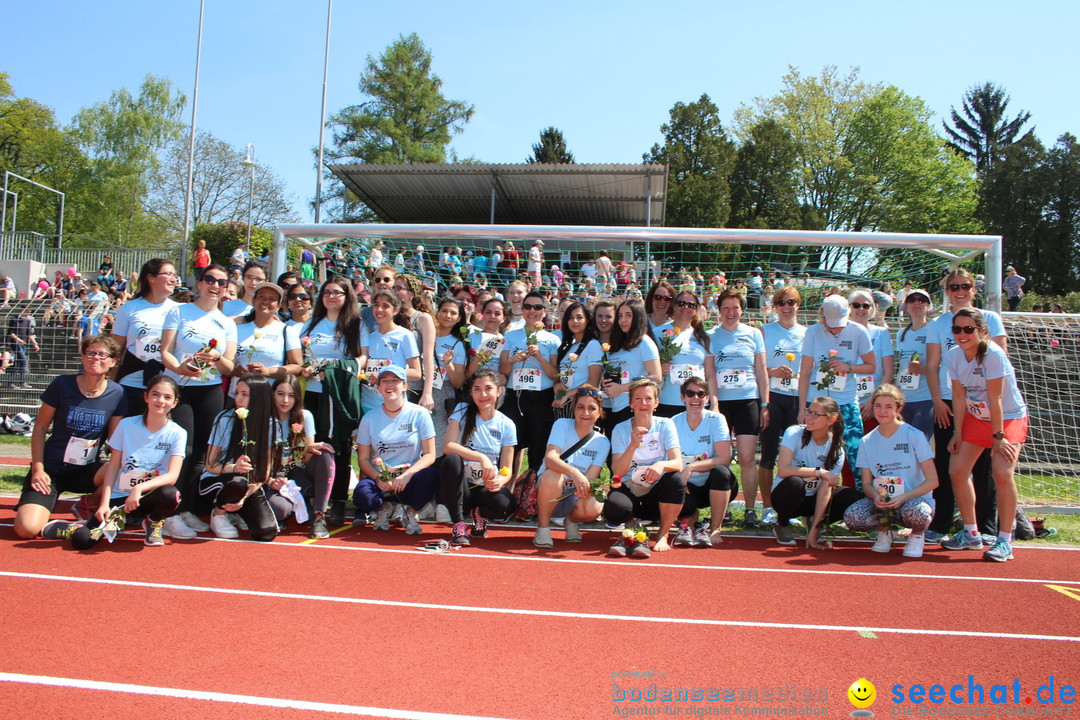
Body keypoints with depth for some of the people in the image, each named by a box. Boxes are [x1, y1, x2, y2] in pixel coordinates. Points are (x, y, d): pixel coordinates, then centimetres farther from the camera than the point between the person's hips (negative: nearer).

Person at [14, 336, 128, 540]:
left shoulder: (117, 394, -3)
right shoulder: (62, 385, -7)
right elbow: (40, 428, -1)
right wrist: (38, 469, -11)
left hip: (87, 470, 2)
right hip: (52, 468, -2)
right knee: (27, 529, -23)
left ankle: (91, 505, 0)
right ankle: (46, 504, 12)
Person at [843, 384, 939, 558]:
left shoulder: (914, 436, -6)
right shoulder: (867, 441, 3)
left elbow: (932, 481, -8)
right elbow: (867, 483, 5)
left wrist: (904, 497, -23)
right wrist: (875, 496, -19)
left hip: (915, 498, -2)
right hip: (882, 502, 2)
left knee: (915, 513, -39)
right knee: (851, 516, -28)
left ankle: (917, 535, 1)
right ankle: (885, 530, 7)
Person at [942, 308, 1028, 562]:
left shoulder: (993, 355, -26)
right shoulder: (953, 356, -10)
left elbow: (995, 399, -25)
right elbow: (959, 395, -3)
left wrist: (998, 437, -22)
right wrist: (958, 432, -4)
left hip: (1009, 417, -6)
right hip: (975, 417, 6)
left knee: (1002, 472, -23)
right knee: (957, 470, 0)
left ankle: (1005, 541, -10)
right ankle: (971, 534, 16)